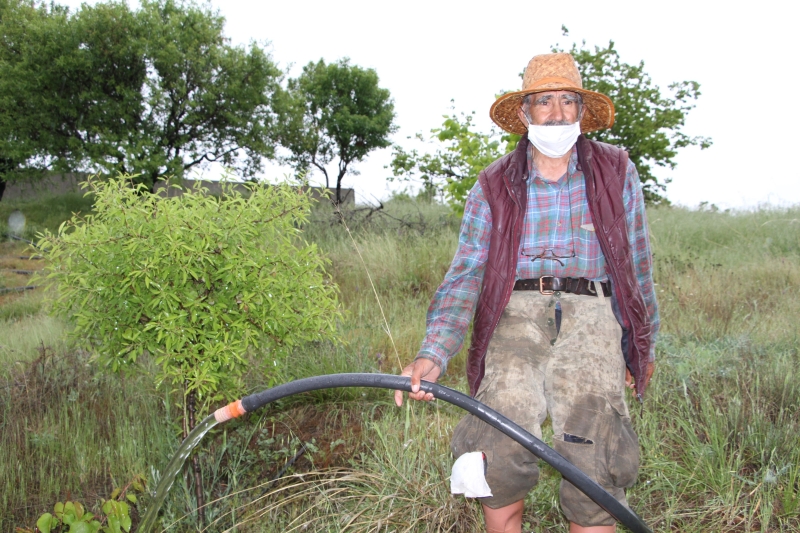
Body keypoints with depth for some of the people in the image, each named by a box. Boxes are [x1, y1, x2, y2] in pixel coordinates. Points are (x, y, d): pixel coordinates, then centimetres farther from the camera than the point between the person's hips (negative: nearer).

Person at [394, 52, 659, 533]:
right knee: (501, 451, -21)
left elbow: (637, 264, 17)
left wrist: (645, 344, 21)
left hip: (589, 318, 0)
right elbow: (466, 273, 1)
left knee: (592, 461, -18)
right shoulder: (494, 187, 9)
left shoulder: (616, 173, 11)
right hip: (514, 317, 0)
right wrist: (433, 353, -13)